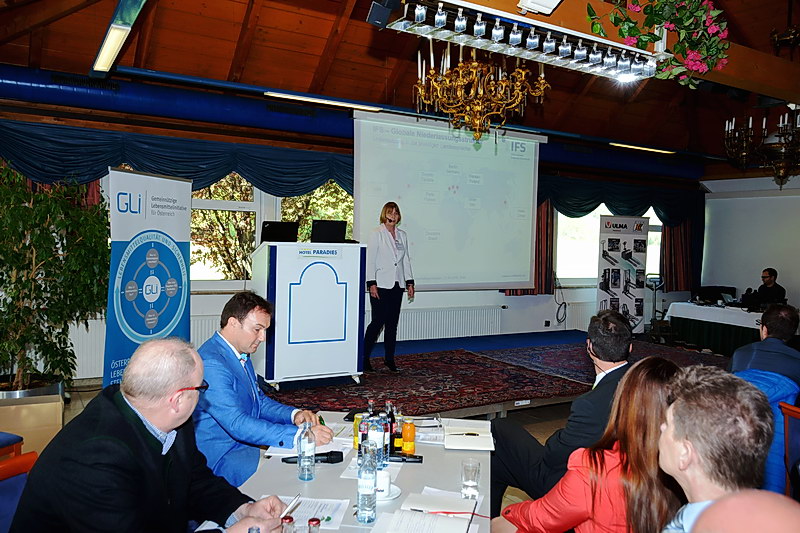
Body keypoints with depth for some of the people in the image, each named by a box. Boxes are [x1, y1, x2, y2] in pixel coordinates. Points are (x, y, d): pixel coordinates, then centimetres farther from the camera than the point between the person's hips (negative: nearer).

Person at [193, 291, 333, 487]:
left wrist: (294, 415, -2)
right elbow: (237, 424, -30)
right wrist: (299, 435, -34)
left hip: (245, 443, 10)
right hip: (222, 457, -9)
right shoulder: (211, 363, -23)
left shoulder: (241, 355, 10)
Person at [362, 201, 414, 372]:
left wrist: (409, 282, 10)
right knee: (378, 321, -8)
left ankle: (389, 358, 16)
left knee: (392, 323, 7)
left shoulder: (402, 235, 14)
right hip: (381, 285, -5)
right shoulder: (376, 234, -1)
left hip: (397, 285, 5)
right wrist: (371, 284, -13)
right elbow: (370, 259, -6)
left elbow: (406, 260, 16)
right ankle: (364, 357, 5)